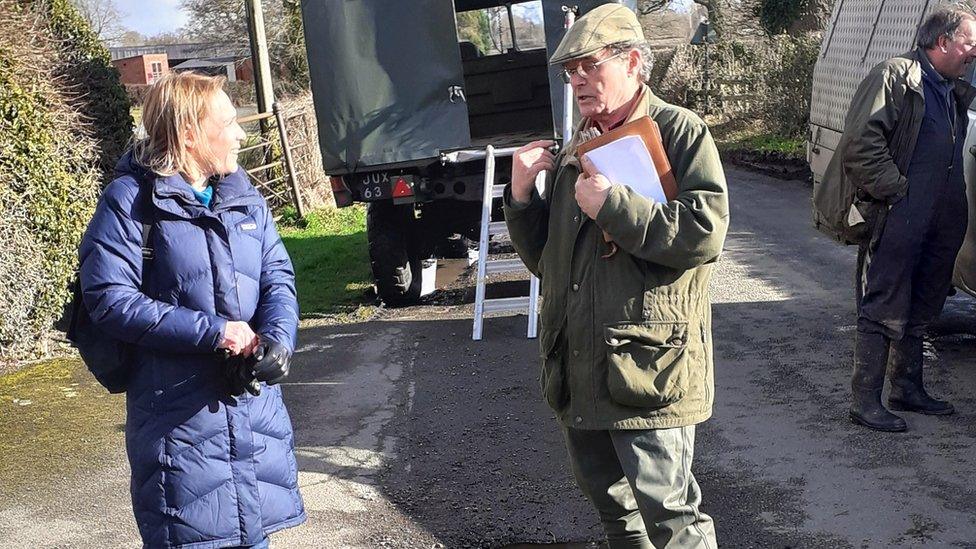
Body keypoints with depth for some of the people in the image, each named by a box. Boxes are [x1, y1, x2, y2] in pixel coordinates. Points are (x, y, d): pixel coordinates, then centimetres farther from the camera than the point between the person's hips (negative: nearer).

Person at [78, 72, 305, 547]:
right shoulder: (131, 201, -8)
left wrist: (276, 340, -17)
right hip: (180, 413, -5)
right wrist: (213, 331, -20)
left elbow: (278, 278, 4)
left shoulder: (244, 197, 9)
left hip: (256, 404, 6)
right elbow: (109, 299, -17)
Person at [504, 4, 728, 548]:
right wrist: (522, 195, 2)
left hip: (648, 361, -7)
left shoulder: (680, 131, -5)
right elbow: (544, 258, 19)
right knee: (610, 499, 20)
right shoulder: (574, 151, 16)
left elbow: (705, 233, -20)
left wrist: (612, 203, -19)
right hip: (580, 367, 8)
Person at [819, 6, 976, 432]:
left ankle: (908, 390, 29)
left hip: (940, 227, 9)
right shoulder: (895, 76, -8)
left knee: (917, 313, 17)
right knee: (883, 313, -5)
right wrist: (896, 190, -18)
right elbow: (861, 142, -17)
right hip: (896, 221, -9)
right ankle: (865, 401, 1)